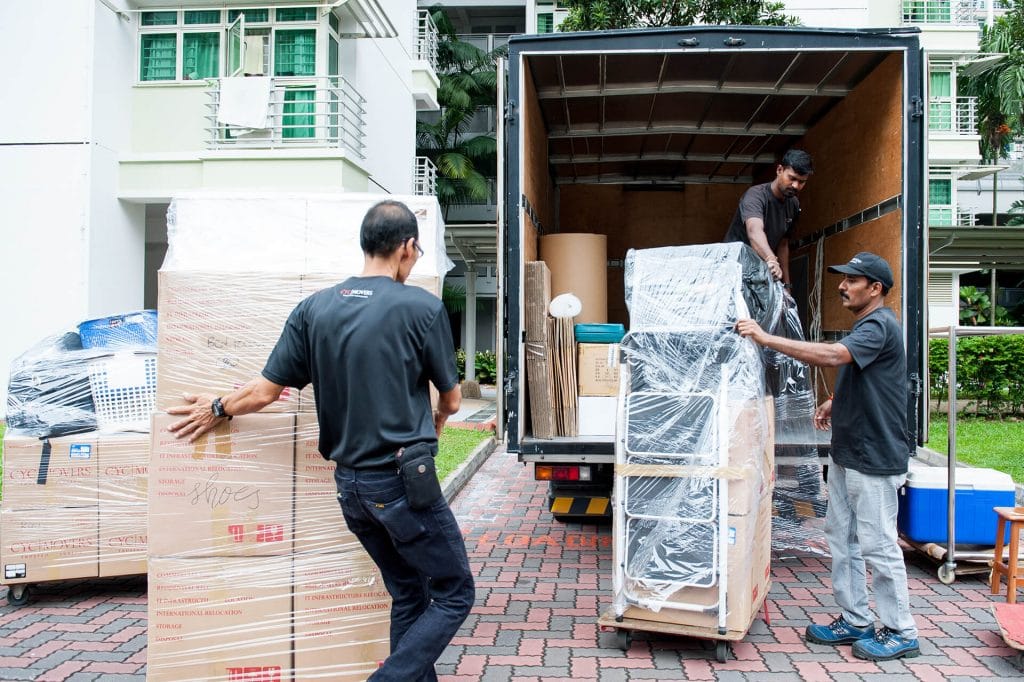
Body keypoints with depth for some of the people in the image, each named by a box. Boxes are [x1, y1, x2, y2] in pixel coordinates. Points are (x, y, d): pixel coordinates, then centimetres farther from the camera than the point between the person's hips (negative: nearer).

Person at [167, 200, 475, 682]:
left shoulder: (314, 308, 1)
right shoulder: (422, 307, -11)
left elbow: (265, 392, 3)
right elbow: (451, 398, 1)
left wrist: (217, 410, 24)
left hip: (349, 484, 6)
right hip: (402, 480, -6)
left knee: (408, 593, 19)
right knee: (454, 595, 9)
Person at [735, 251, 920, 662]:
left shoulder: (879, 325, -17)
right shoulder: (864, 325, 16)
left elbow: (831, 355, -33)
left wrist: (766, 339, -32)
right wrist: (835, 402, 7)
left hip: (875, 458, -10)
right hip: (846, 454, 10)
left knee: (877, 545, -1)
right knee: (841, 538, 14)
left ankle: (901, 633, 13)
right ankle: (855, 621, 25)